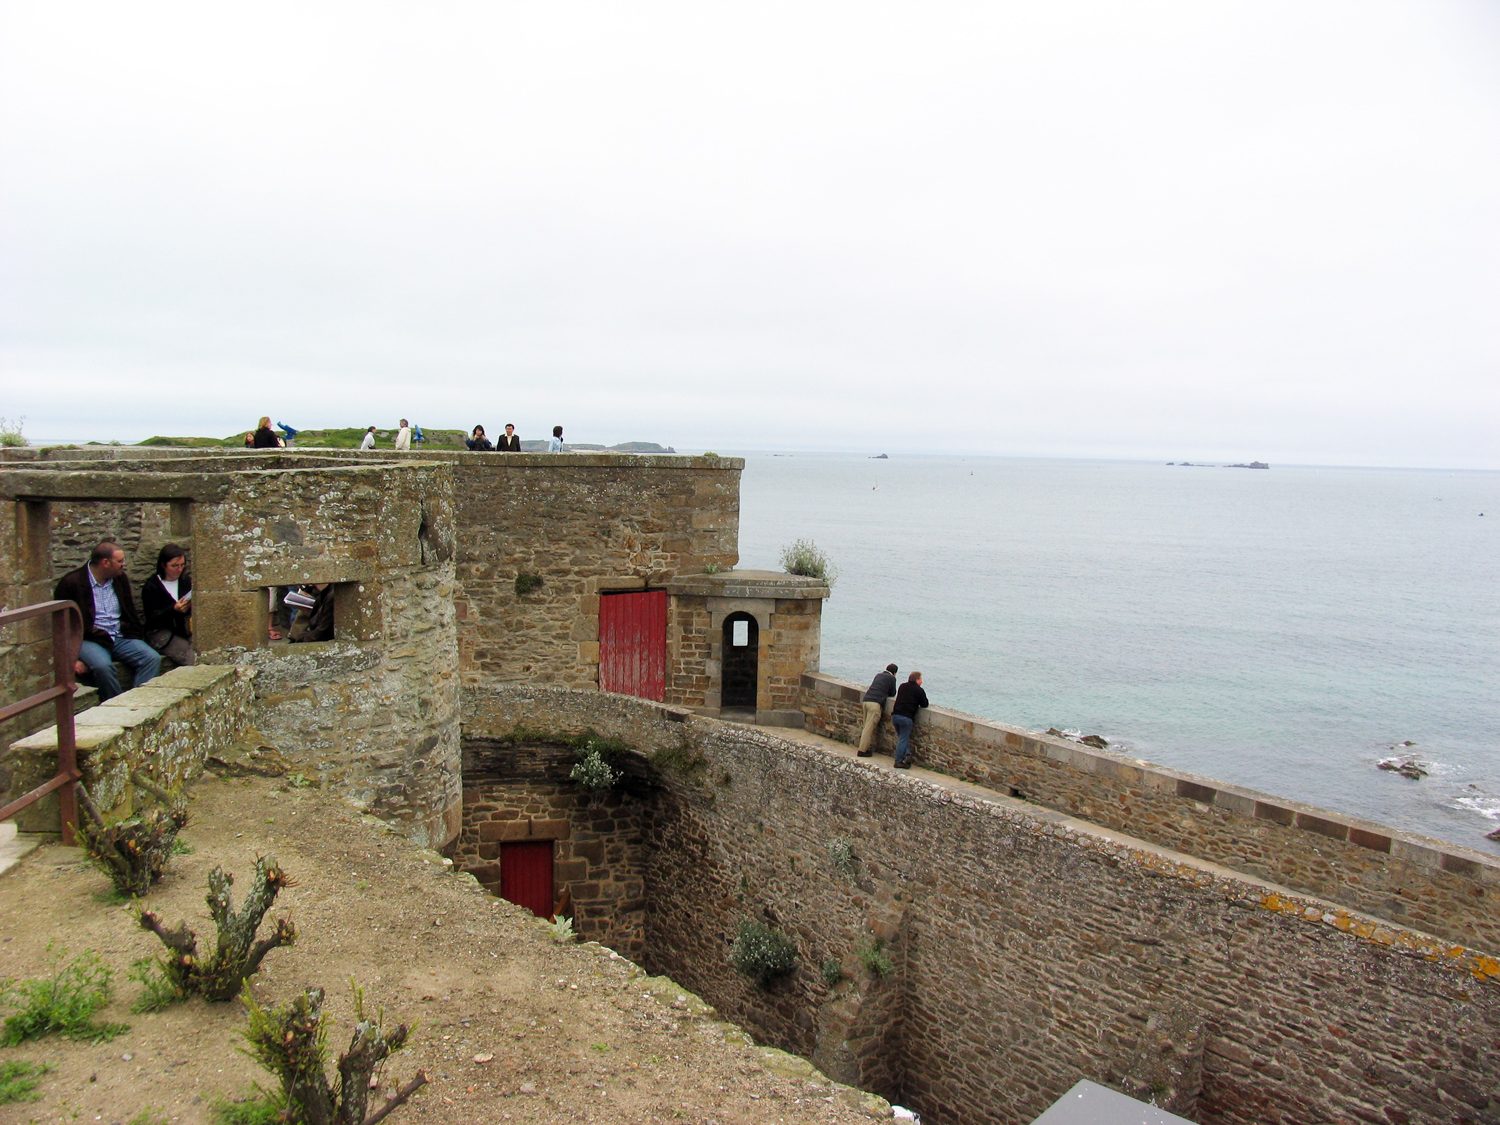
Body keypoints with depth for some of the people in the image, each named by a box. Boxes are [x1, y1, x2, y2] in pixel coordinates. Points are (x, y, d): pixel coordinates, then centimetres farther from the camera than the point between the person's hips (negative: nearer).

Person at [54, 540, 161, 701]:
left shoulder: (120, 579, 14)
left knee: (152, 658, -21)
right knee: (103, 665, -35)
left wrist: (135, 642, 9)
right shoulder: (71, 583, -4)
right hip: (89, 639, -5)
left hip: (121, 638, 5)